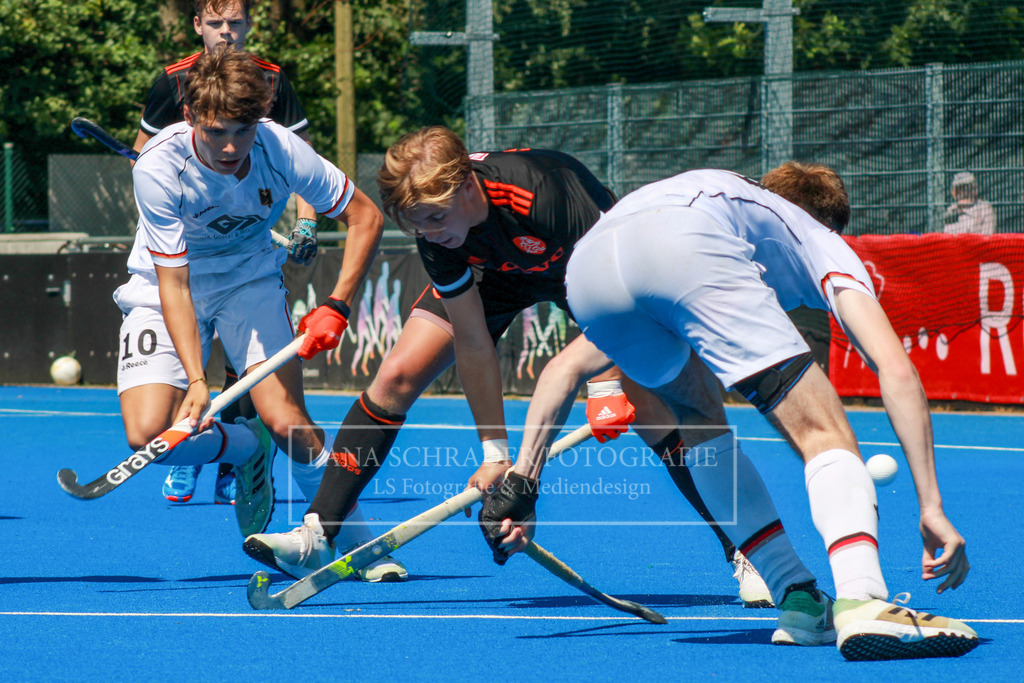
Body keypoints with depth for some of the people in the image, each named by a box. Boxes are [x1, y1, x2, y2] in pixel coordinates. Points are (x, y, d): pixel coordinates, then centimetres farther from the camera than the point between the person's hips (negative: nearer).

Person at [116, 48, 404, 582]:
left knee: (286, 423, -18)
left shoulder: (282, 151, -25)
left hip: (251, 281, 1)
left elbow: (365, 218, -11)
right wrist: (196, 380, -37)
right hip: (163, 291, -1)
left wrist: (336, 307, -20)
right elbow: (174, 283, -27)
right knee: (148, 435, -18)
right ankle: (247, 449, 12)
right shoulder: (158, 167, -29)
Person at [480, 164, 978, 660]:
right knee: (824, 434, -4)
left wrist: (524, 476, 42)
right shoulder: (824, 243, 32)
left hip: (585, 264, 6)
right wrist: (932, 507, 10)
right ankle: (862, 603, -30)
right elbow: (896, 369, 12)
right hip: (685, 246, -5)